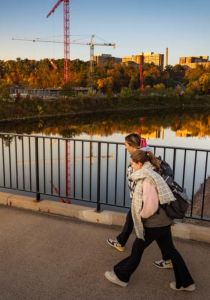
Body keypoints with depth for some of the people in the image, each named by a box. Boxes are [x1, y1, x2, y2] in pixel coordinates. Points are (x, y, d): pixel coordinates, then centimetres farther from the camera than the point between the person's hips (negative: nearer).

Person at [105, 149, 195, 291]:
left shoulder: (147, 179, -21)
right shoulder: (151, 175, 8)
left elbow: (150, 205, -28)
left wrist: (142, 215, -10)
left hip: (153, 224, -9)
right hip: (164, 221, 9)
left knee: (137, 249, 8)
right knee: (171, 250, 17)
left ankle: (121, 276, 25)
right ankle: (185, 282, 27)